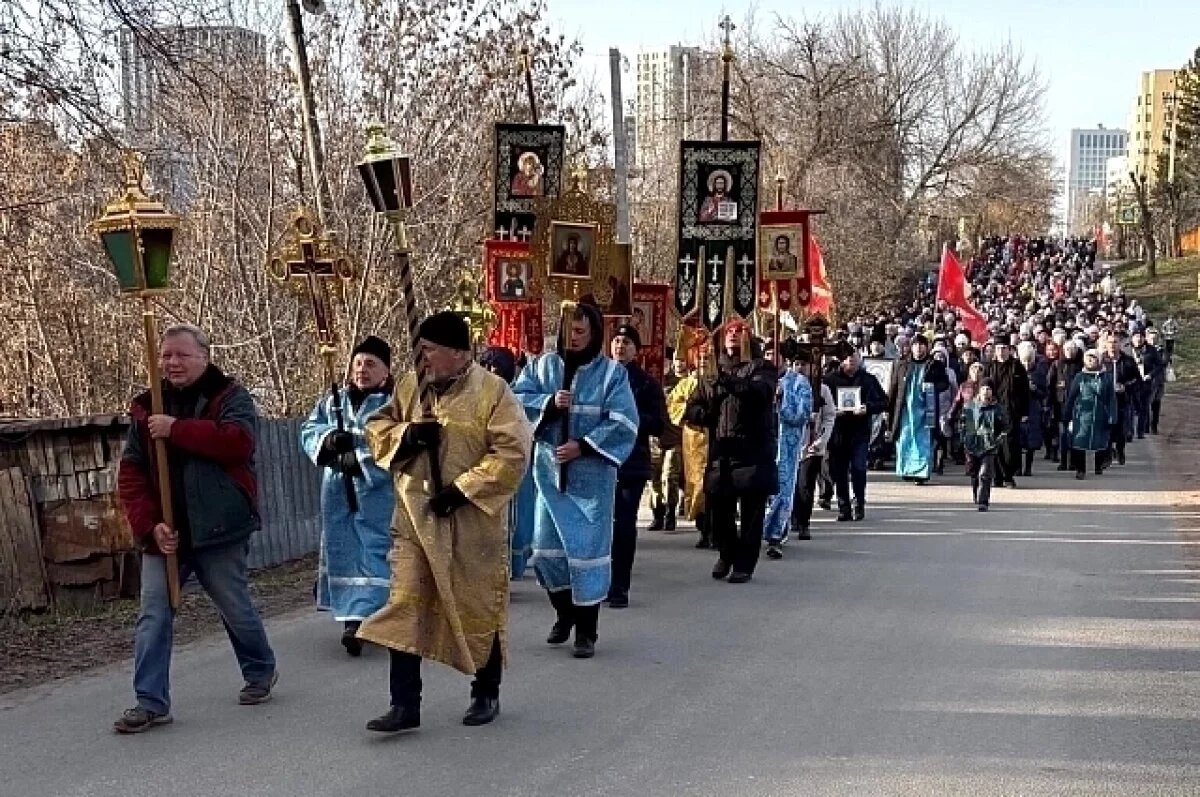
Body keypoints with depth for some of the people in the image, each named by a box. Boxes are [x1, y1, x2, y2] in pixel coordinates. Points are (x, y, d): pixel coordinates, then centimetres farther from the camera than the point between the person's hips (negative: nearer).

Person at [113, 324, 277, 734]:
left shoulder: (230, 397, -2)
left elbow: (238, 441, -23)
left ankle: (260, 672, 34)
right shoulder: (147, 408, 9)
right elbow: (131, 473, 4)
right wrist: (149, 524, -10)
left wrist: (176, 429, -22)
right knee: (153, 616, -2)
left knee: (236, 609, 10)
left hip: (218, 530, -3)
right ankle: (151, 703, 3)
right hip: (165, 532, 4)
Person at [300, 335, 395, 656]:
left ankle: (359, 620, -13)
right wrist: (328, 439, -14)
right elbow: (308, 431, 8)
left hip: (377, 489, -5)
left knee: (373, 551, -9)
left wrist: (360, 459, -23)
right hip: (337, 489, 5)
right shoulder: (334, 402, 15)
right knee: (341, 550, 9)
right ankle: (351, 615, 21)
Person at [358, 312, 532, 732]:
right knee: (404, 607, -3)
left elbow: (513, 452, -15)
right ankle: (405, 704, 2)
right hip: (414, 515, 4)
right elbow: (376, 428, 15)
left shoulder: (492, 390, -10)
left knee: (479, 607, 10)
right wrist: (405, 434, -8)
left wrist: (462, 489, -19)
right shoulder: (410, 386, 6)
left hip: (472, 520, -4)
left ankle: (486, 694, 28)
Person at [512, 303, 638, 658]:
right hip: (550, 472, 3)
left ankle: (586, 630, 8)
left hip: (592, 475, -3)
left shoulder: (612, 373, -3)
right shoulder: (543, 366, 5)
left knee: (588, 549, -2)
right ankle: (564, 613, 32)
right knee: (548, 549, 9)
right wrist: (549, 402, -18)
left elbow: (624, 424, -10)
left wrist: (583, 446, -18)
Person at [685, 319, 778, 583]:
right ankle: (727, 554, 31)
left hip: (753, 452, -4)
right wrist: (709, 416, -6)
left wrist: (727, 381, -32)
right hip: (720, 452, 4)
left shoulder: (760, 368, 4)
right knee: (718, 510, 8)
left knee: (751, 513, -1)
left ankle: (744, 564, 10)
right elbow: (693, 408, 15)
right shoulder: (714, 370, 17)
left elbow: (760, 392, -19)